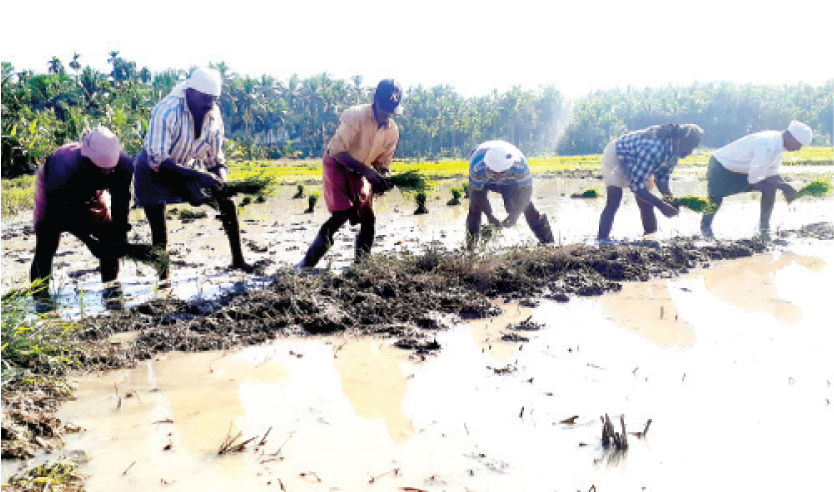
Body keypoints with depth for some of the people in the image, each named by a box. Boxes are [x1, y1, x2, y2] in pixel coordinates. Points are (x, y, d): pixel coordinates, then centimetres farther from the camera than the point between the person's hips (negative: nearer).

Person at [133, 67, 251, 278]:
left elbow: (215, 159, -4)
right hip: (154, 172, -5)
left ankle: (238, 259, 8)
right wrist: (198, 176, -44)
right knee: (159, 231, -13)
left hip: (188, 168, 5)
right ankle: (163, 277, 4)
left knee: (227, 203, -5)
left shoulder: (214, 114, -13)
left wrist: (222, 185, -25)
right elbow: (157, 160, -36)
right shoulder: (167, 111, -31)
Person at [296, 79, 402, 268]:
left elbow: (383, 163, 7)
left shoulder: (392, 131, -4)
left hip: (360, 172, 6)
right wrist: (367, 171, -34)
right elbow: (337, 152, -25)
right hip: (337, 166, -6)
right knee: (342, 214, -22)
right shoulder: (355, 115, -22)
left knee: (368, 220, -5)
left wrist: (379, 180, -17)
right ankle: (307, 263, -15)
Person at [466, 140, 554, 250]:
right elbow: (477, 192, -31)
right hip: (483, 182, 0)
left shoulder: (519, 165, -40)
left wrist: (515, 214, -42)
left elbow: (526, 190, -30)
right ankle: (470, 247, -3)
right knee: (475, 206, -16)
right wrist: (490, 216, -39)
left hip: (510, 182, 0)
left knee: (526, 206, -11)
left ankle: (547, 241, 3)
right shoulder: (477, 168, -43)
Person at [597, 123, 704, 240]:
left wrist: (670, 198, -22)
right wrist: (661, 205, -37)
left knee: (646, 204, 0)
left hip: (637, 163, 8)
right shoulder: (655, 148, -40)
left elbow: (662, 177, -3)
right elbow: (636, 184, -38)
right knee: (613, 204, -17)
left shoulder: (674, 152, -14)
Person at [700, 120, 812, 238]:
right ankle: (705, 226, 12)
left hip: (743, 170, 8)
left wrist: (785, 186, -13)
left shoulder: (778, 143, -7)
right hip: (720, 166, -8)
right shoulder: (767, 146, -35)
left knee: (770, 188, -7)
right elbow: (754, 180, -35)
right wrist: (784, 186, -28)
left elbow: (772, 174, 4)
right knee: (715, 201, -18)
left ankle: (764, 228, 3)